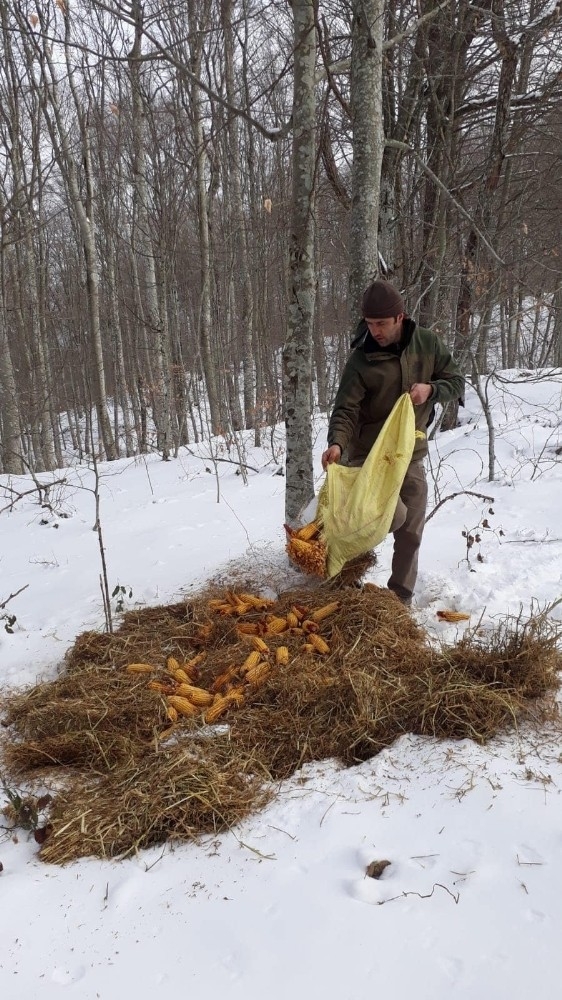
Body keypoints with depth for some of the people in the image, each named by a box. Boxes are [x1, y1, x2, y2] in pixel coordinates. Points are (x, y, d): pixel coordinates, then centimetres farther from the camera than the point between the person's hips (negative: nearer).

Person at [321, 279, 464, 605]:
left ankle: (400, 597, 24)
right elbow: (346, 409, -16)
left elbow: (457, 382, 5)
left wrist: (431, 389, -17)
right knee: (394, 515, -22)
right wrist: (337, 443, -36)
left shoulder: (428, 343, -3)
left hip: (411, 454, 4)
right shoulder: (361, 360, -12)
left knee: (410, 532, 8)